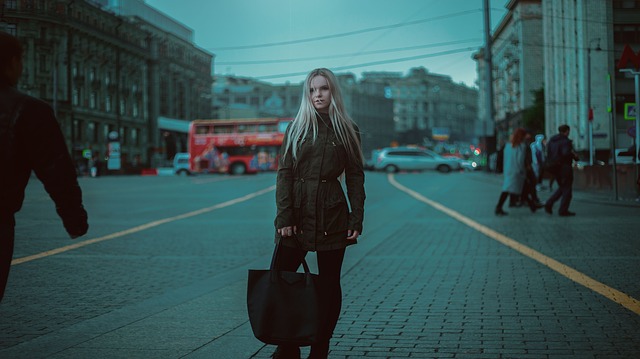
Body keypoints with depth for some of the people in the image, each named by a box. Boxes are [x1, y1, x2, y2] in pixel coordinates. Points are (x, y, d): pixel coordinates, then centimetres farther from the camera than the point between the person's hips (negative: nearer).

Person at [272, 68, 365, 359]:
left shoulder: (347, 131, 5)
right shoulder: (296, 128, 6)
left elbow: (355, 177, 4)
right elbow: (284, 174, 1)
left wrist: (356, 220, -4)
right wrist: (284, 217, -8)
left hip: (332, 215, -1)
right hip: (297, 214, 1)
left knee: (329, 285, 4)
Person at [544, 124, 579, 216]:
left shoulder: (551, 140, 10)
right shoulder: (566, 141, -13)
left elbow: (548, 154, 9)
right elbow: (566, 153, -28)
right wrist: (574, 155, -9)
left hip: (554, 167, 7)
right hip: (564, 166, -7)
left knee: (562, 187, 20)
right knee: (567, 189, 3)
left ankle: (549, 204, 6)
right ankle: (563, 211, 1)